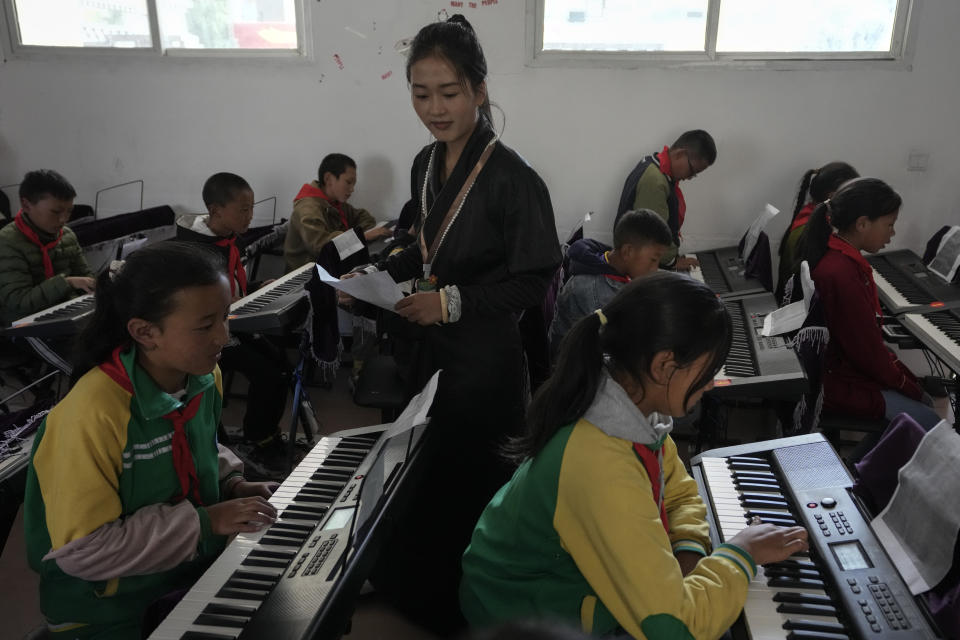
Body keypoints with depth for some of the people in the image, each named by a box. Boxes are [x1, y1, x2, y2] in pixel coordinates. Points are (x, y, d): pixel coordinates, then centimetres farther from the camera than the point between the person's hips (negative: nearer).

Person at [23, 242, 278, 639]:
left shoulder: (204, 377, -5)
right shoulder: (91, 414, -28)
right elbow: (81, 551, -24)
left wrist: (232, 486, -3)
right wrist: (206, 521, -26)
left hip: (201, 566, 6)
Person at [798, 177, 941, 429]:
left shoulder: (834, 254, 3)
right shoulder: (841, 273, -28)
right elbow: (865, 348, -21)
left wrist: (896, 368, 5)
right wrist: (906, 385, -6)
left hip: (842, 363, 10)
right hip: (837, 384, -10)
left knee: (923, 400, 17)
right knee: (928, 423, -7)